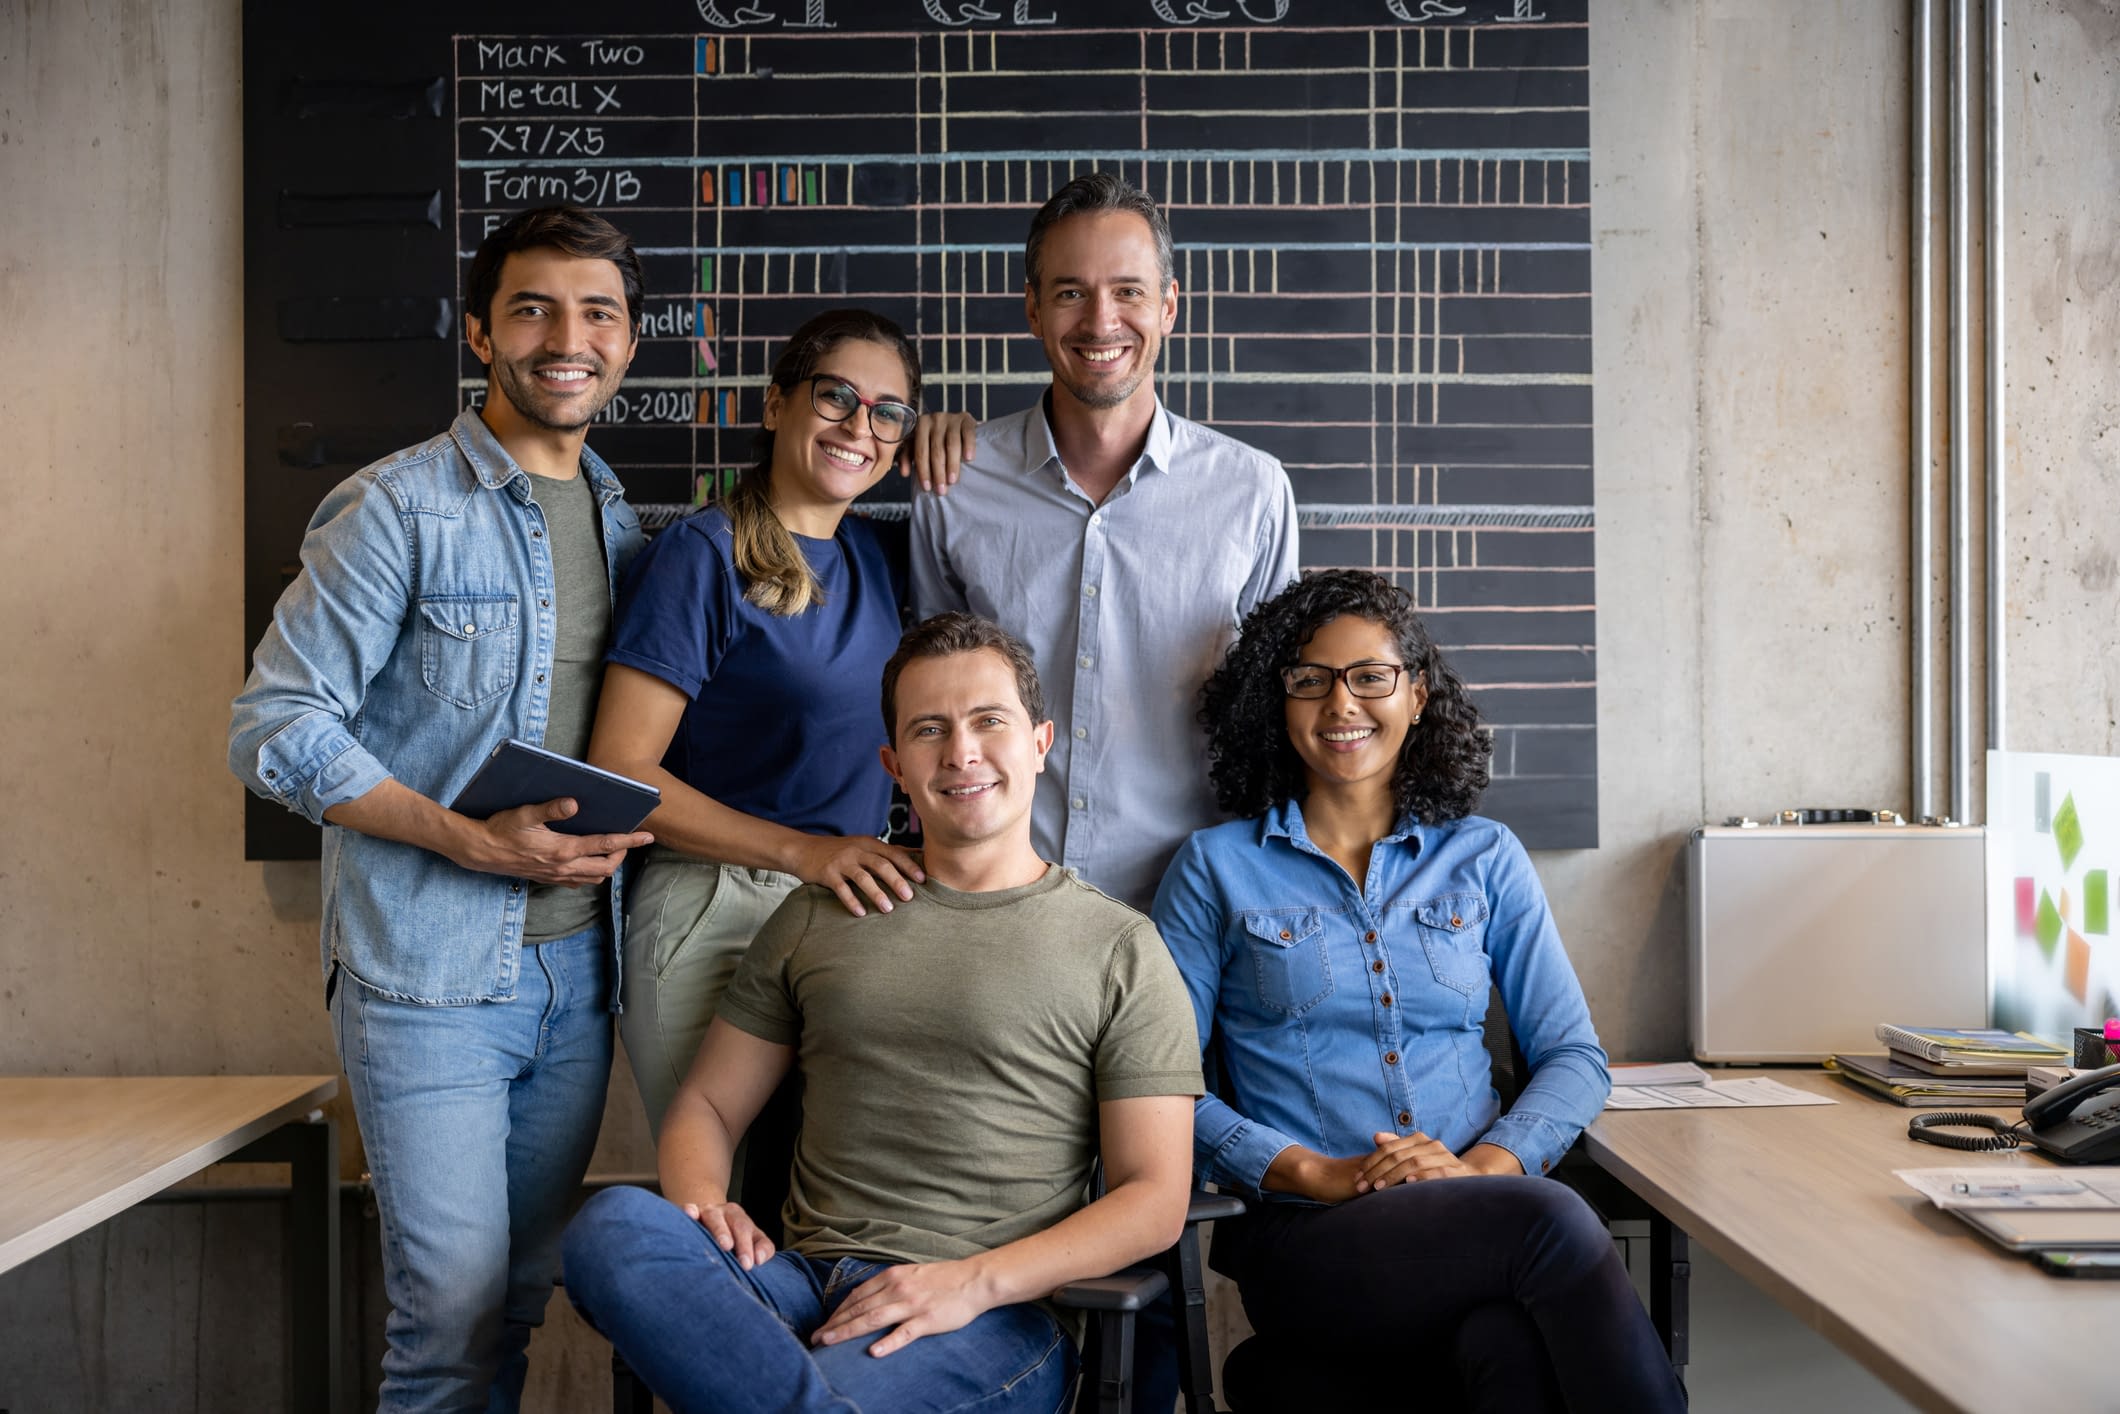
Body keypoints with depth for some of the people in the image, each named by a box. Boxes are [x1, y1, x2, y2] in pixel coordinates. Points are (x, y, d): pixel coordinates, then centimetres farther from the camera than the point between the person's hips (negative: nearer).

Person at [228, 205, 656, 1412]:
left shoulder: (623, 522, 12)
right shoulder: (399, 510, -8)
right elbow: (276, 729, -12)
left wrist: (620, 825, 1)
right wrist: (476, 842, -20)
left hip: (578, 965, 6)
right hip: (433, 976, -6)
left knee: (525, 1300, 15)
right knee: (454, 1313, -3)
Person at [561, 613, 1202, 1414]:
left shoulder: (1122, 950, 7)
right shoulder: (817, 919, 18)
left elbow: (1155, 1200, 1)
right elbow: (706, 1106, 20)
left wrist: (975, 1280, -14)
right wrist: (701, 1201, -6)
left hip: (997, 1317, -5)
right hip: (801, 1282, 5)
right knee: (614, 1227, -28)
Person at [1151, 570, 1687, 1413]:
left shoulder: (1483, 857, 15)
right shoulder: (1218, 868, 8)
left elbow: (1574, 1058, 10)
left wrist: (1487, 1165, -10)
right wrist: (1316, 1173, -13)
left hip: (1480, 1222, 2)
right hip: (1305, 1235, -2)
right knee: (1548, 1218, -32)